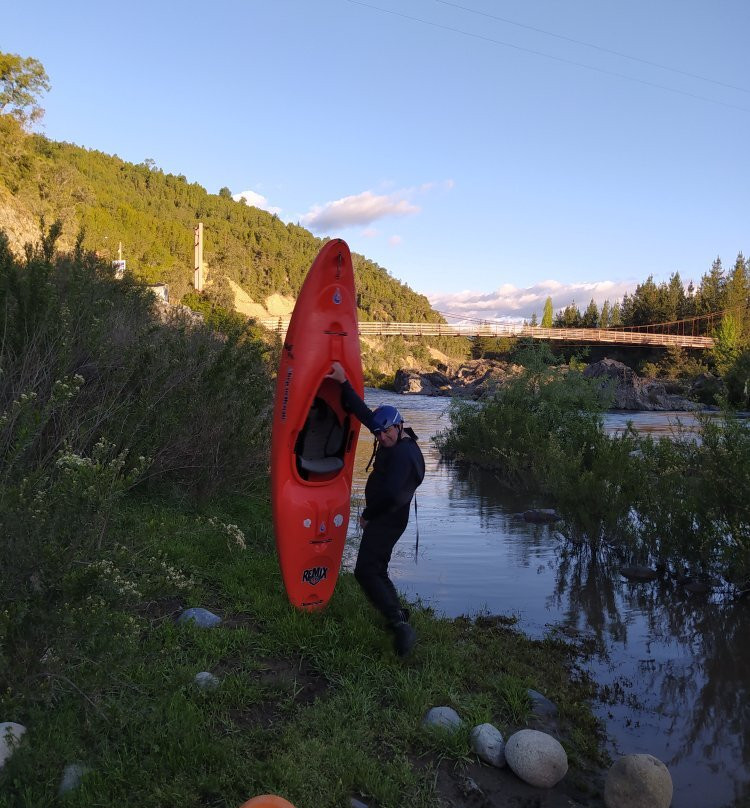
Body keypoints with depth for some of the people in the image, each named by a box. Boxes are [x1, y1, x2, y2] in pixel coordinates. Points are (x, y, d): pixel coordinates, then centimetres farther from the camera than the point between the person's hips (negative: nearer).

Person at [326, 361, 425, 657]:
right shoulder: (394, 442, 6)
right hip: (382, 518, 10)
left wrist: (367, 515, -12)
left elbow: (391, 494, -28)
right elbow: (362, 411, 12)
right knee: (376, 570, 17)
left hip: (387, 519, -10)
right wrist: (343, 382, 9)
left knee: (366, 571, -15)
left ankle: (399, 624, -20)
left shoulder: (404, 453, -23)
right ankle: (399, 618, 23)